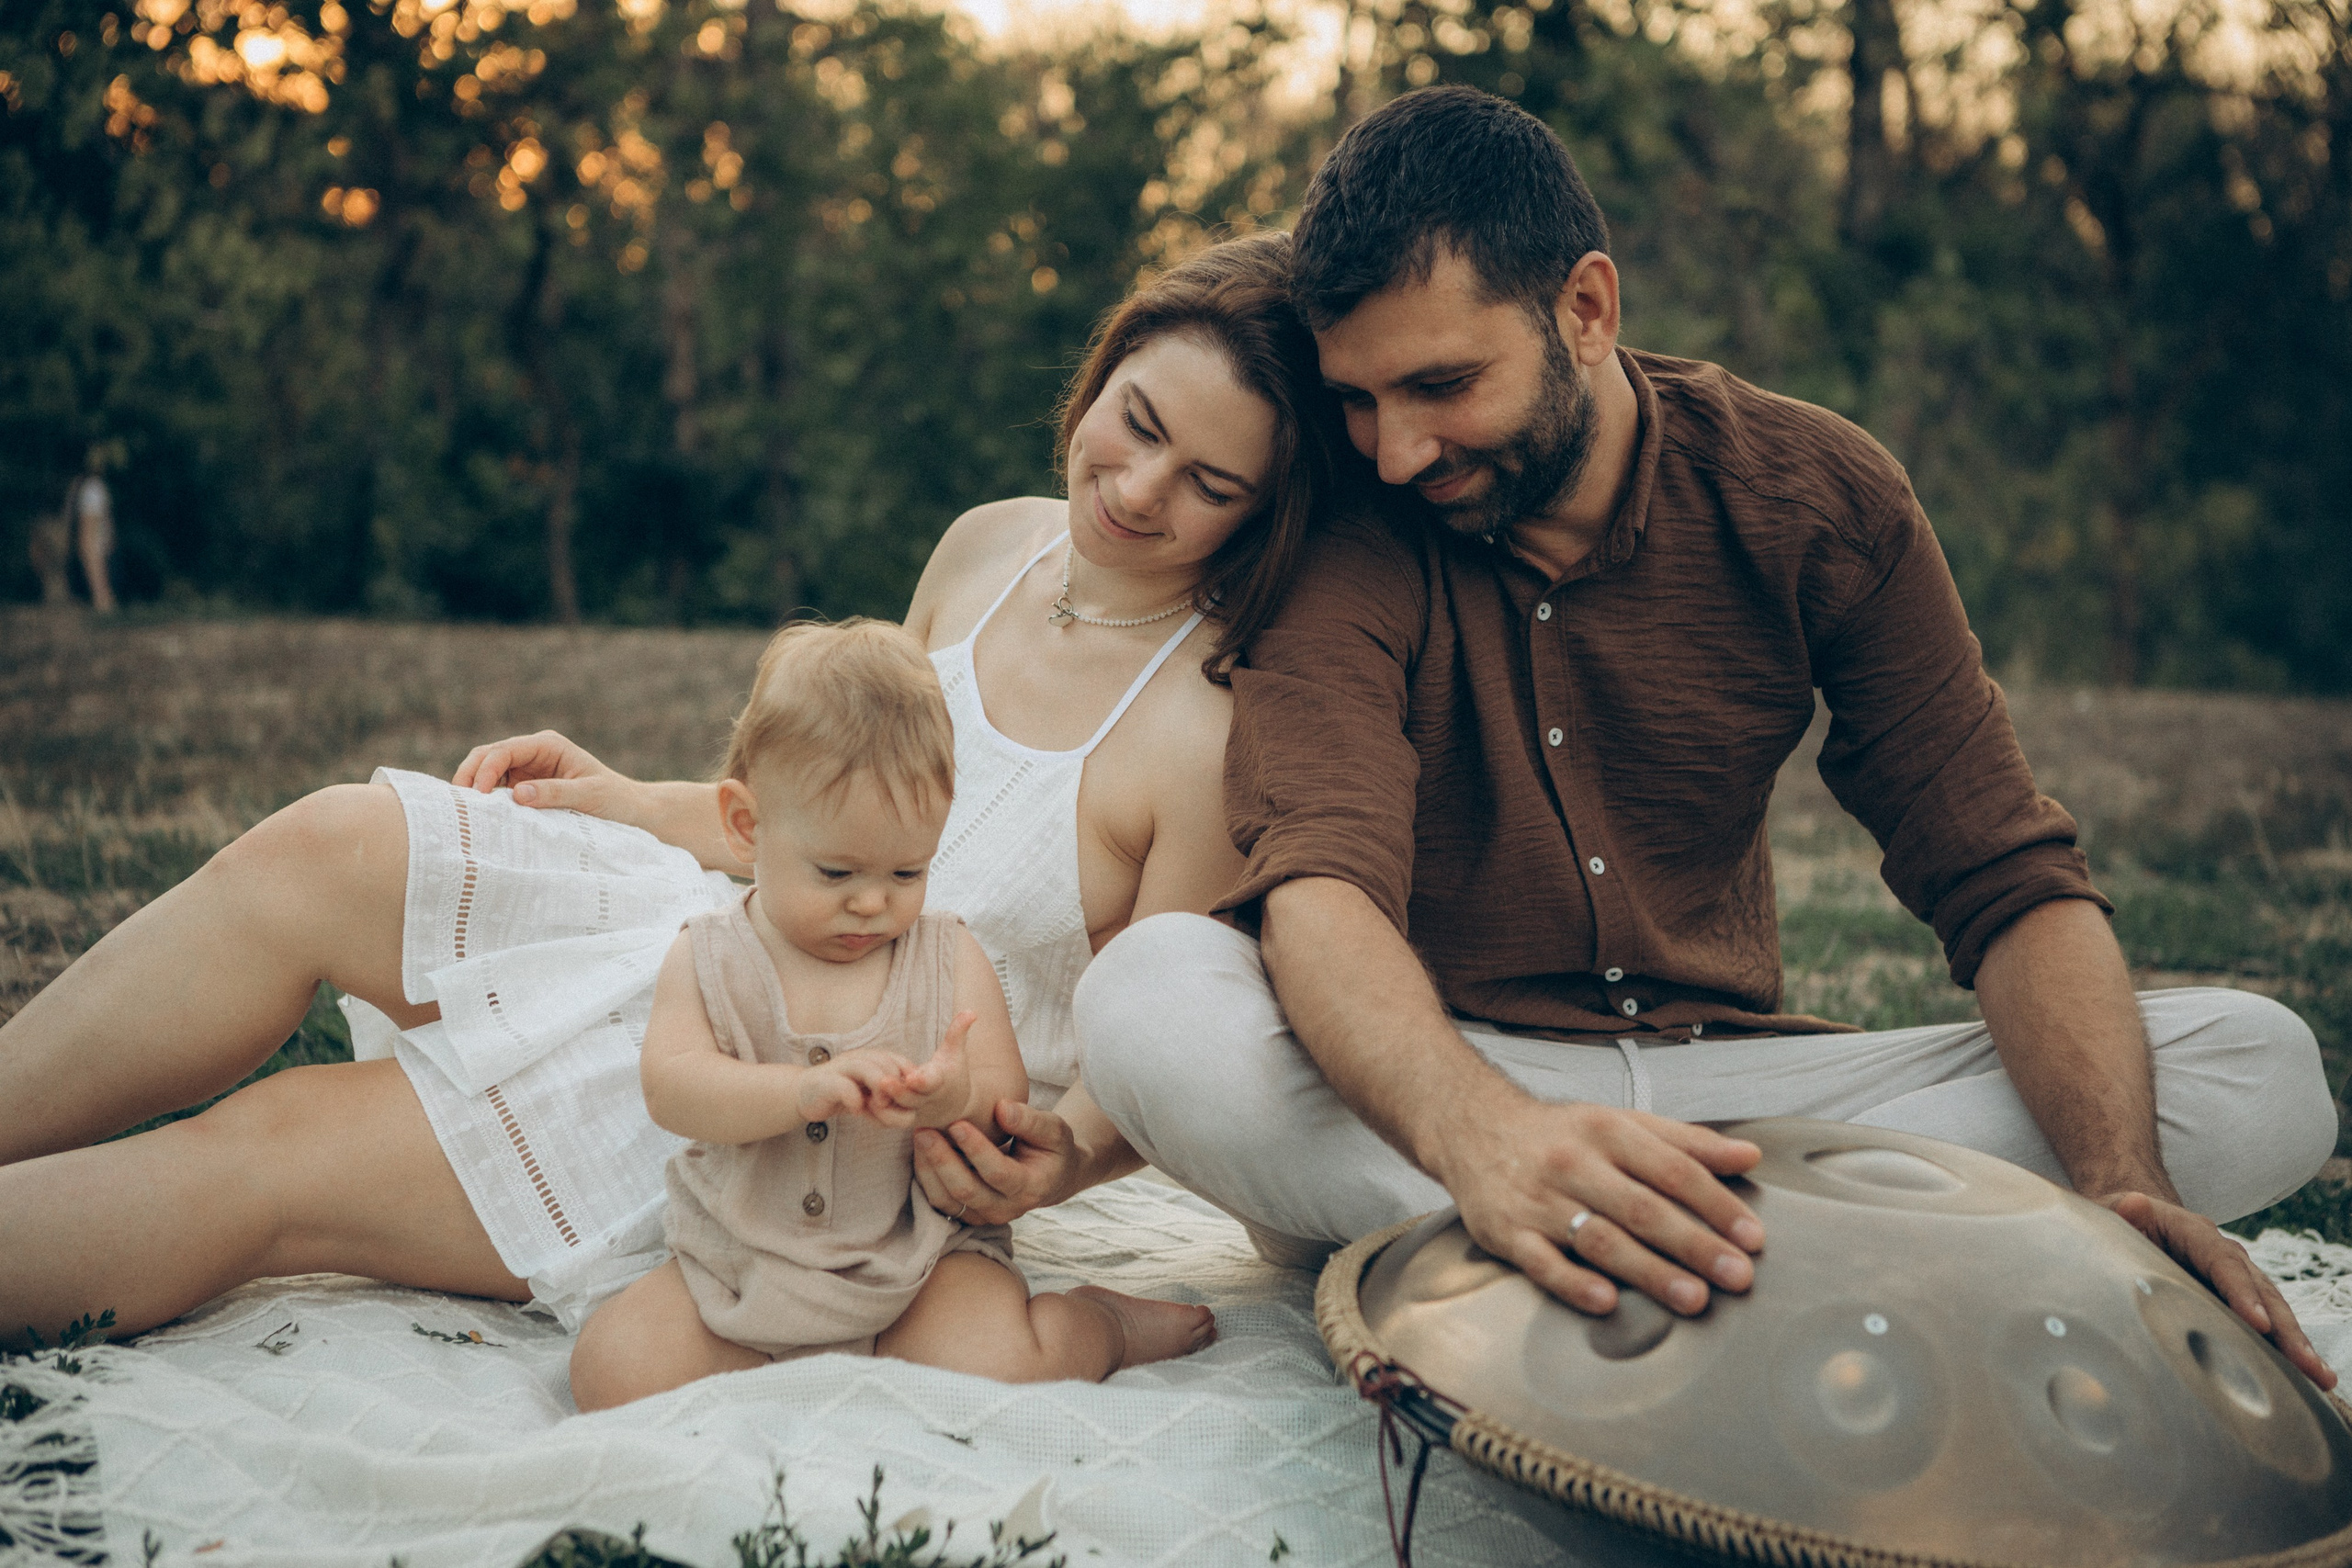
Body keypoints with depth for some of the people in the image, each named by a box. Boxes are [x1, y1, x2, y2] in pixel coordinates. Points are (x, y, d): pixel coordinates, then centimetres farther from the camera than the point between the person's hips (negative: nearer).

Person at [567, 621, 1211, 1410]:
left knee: (996, 1371, -26)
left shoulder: (950, 959, -1)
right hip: (740, 1264, 2)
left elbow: (1010, 1101, -6)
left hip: (922, 1251, -1)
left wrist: (958, 1099, -31)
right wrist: (805, 1090, -32)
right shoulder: (708, 958, -2)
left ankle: (1099, 1324, 4)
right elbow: (670, 1087, -15)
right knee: (613, 1373, -18)